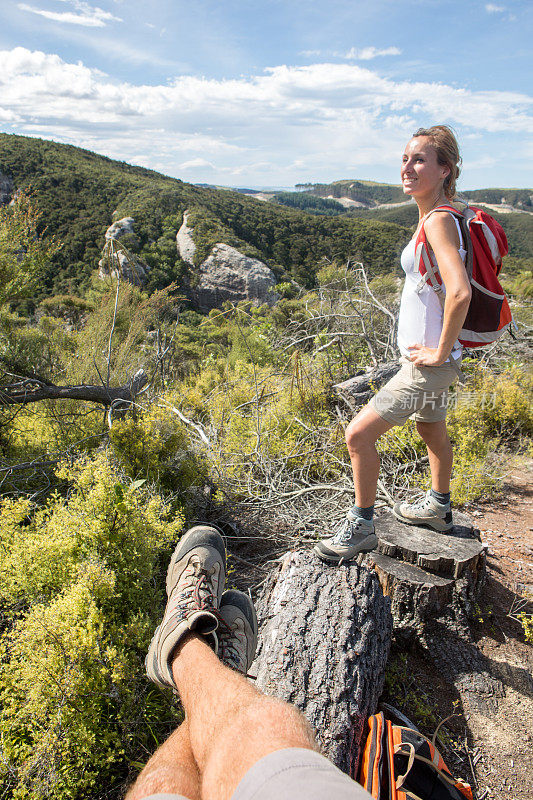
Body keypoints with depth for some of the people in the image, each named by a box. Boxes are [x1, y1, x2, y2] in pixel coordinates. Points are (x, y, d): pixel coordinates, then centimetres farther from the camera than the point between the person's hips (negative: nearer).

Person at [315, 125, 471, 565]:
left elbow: (460, 292, -36)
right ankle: (439, 507, 50)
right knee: (432, 429, 26)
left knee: (358, 434, -6)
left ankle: (361, 527, 12)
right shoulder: (437, 217, 8)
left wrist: (441, 351, -23)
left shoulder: (438, 220, -22)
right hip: (426, 357, 10)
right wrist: (439, 348, 18)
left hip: (429, 364, -10)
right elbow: (451, 285, 22)